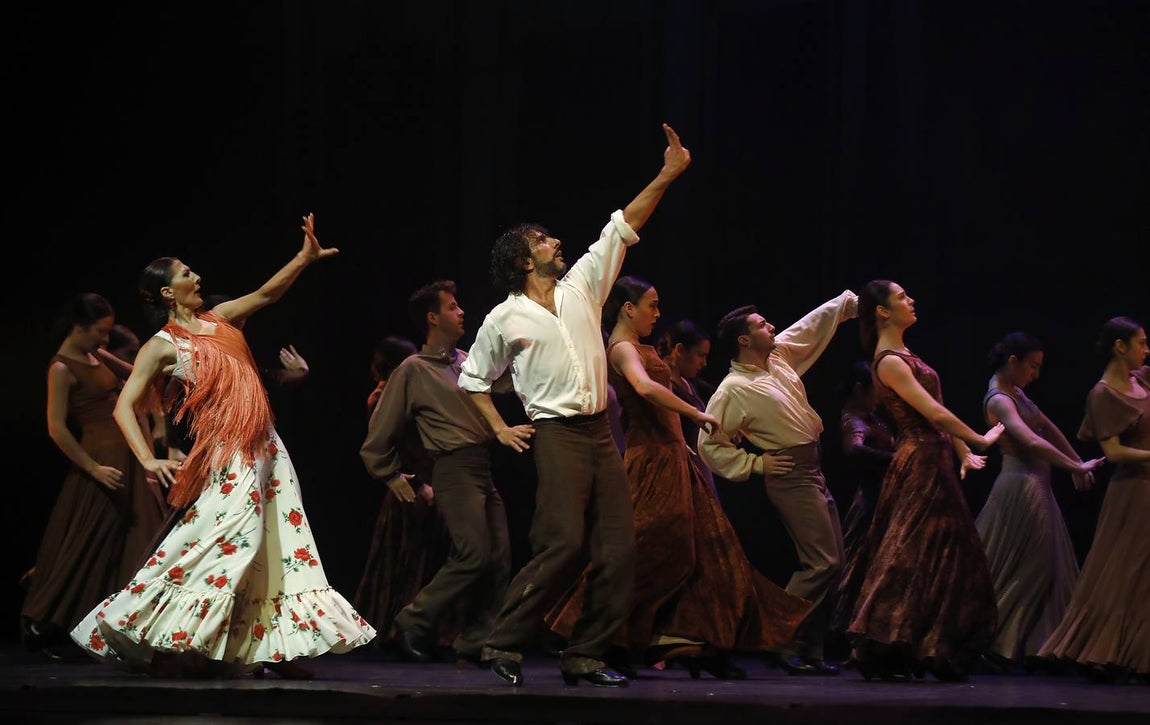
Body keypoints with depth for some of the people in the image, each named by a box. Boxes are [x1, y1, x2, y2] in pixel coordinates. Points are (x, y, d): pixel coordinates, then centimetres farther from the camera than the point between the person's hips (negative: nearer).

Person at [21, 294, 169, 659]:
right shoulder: (62, 368, -14)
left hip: (128, 460, 9)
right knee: (88, 549, -2)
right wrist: (94, 468, -17)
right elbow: (57, 428, -17)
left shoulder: (95, 356, 10)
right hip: (102, 461, -9)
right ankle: (43, 628, 10)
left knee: (139, 543, 8)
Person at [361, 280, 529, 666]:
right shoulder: (414, 370, 0)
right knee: (473, 555, -16)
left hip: (484, 467, 7)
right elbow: (380, 432, 5)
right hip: (455, 470, -7)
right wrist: (393, 477, 7)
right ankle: (415, 622, -4)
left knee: (499, 558, 1)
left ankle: (475, 642, 6)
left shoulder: (466, 362, 19)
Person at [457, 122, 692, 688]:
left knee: (618, 549, -1)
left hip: (600, 433, 6)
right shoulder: (504, 319, 3)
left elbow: (620, 229, 11)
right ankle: (503, 644, -9)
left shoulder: (582, 286, 13)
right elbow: (474, 377, 16)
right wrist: (499, 428, 4)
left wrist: (666, 176, 6)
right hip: (557, 435, -5)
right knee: (563, 545, -17)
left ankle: (584, 656, 5)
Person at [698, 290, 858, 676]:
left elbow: (815, 324, 20)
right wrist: (755, 463, -11)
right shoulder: (734, 390, -13)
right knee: (821, 561, -14)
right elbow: (709, 445, -12)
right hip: (790, 476, -9)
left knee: (830, 561, 7)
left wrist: (851, 301, 18)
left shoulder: (780, 356, 9)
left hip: (815, 473, 9)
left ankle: (812, 649, 10)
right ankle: (785, 643, -8)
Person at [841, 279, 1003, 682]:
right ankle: (881, 652, -2)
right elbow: (934, 413, -18)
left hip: (934, 461, 10)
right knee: (910, 557, -7)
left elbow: (938, 414, 16)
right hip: (919, 464, -10)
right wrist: (979, 440, -9)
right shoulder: (889, 362, -15)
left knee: (942, 555, 11)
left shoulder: (904, 355, 15)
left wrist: (963, 453, 11)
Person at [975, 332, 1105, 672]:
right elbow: (1033, 442, -28)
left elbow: (1049, 429, 20)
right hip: (1021, 487, -10)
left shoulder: (1015, 394, 13)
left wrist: (1078, 464, 17)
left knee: (1043, 567, 12)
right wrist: (1077, 467, -23)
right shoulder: (999, 400, -17)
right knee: (1021, 568, -3)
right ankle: (992, 644, 4)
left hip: (1036, 486, 10)